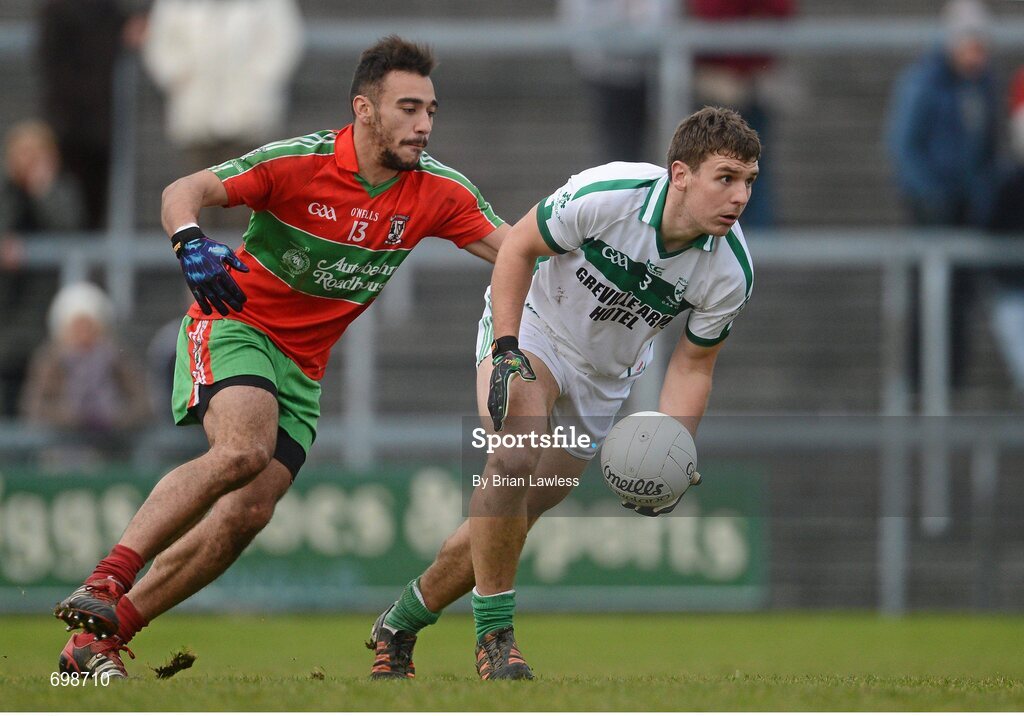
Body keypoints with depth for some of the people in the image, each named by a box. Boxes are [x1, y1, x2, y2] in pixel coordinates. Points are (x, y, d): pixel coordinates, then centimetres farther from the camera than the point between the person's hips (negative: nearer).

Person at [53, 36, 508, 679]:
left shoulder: (439, 191, -4)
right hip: (236, 322, -5)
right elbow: (185, 191, -17)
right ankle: (105, 582, -34)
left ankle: (98, 639, -3)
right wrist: (190, 242, -38)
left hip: (304, 365, 5)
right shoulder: (301, 161, -17)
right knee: (245, 449, -33)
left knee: (248, 515, -9)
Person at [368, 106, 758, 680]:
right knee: (516, 453, -33)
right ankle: (495, 632, -21)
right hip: (532, 328, -4)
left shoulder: (732, 272, -19)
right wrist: (506, 352, -24)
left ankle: (399, 626, 29)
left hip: (603, 382, 4)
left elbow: (693, 365, -6)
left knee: (505, 524, 6)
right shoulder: (604, 195, -30)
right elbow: (519, 247, -15)